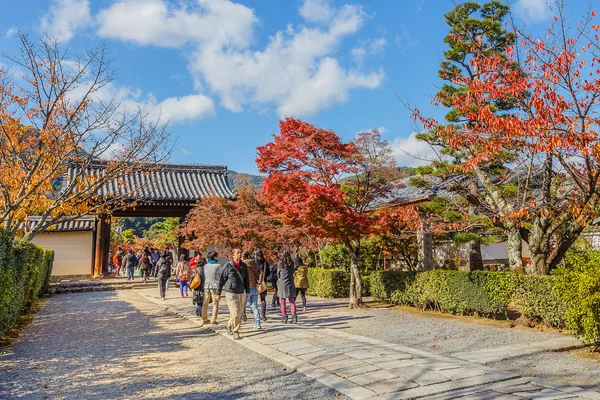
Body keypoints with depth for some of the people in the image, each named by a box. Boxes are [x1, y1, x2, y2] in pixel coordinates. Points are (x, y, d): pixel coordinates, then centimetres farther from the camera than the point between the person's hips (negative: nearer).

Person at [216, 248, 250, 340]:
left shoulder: (244, 266, 4)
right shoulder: (228, 266, -8)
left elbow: (246, 279, 12)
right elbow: (222, 280, -3)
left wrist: (248, 292, 11)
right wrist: (218, 293, 0)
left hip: (241, 293, 5)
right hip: (231, 293, -5)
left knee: (239, 313, 12)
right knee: (235, 313, -9)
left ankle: (229, 325, 36)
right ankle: (235, 332, 6)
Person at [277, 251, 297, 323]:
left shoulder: (280, 265, -5)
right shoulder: (291, 264, 1)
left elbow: (278, 275, 2)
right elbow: (292, 273, 9)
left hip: (282, 284, -2)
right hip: (290, 284, 2)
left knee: (282, 302, 9)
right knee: (292, 301, 7)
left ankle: (284, 317, 8)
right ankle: (294, 316, -6)